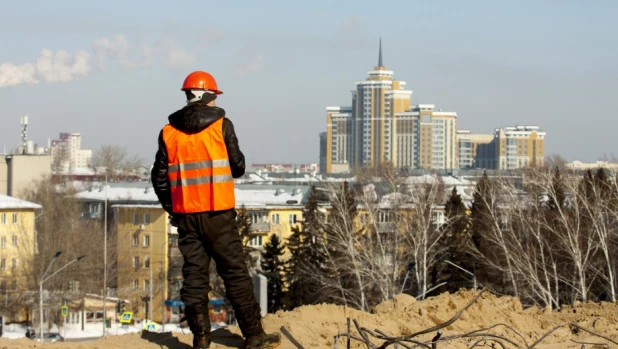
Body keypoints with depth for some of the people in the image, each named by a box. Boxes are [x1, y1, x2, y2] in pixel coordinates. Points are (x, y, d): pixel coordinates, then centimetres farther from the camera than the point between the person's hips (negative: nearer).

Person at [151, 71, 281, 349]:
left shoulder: (169, 132, 4)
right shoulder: (221, 125, -5)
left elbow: (160, 177, 5)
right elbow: (237, 167, -3)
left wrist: (172, 208, 17)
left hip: (185, 214, 3)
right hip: (218, 212, -3)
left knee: (194, 275, 6)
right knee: (234, 273, 3)